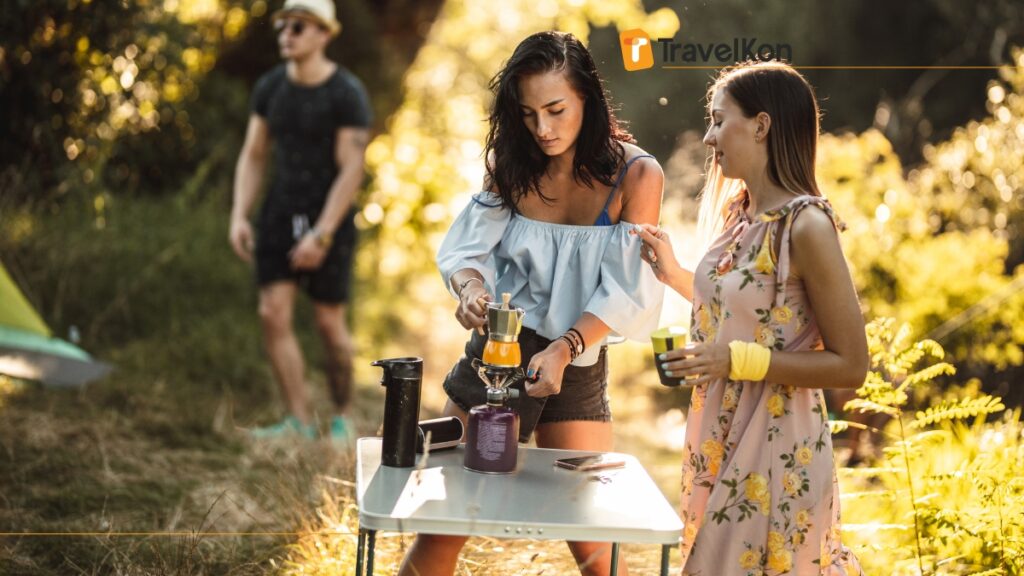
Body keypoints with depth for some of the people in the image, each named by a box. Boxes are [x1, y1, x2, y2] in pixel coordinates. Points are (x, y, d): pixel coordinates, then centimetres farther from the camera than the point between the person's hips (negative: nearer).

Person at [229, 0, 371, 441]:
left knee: (329, 322, 1)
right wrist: (239, 216, -1)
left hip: (330, 218, -5)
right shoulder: (270, 87, 3)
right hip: (281, 212, 5)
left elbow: (351, 171, -16)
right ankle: (299, 422, -1)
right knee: (273, 314, -6)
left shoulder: (347, 94, -13)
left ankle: (341, 419, 19)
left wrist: (322, 234, -21)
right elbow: (252, 157, 9)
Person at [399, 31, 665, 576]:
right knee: (441, 525, 4)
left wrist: (563, 350, -27)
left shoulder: (635, 175, -9)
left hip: (577, 367, -2)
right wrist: (471, 290, -25)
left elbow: (624, 291, -12)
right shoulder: (513, 164, 1)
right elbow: (466, 249, -2)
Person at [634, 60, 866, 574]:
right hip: (720, 436, 8)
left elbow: (850, 366, -18)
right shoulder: (739, 211, 6)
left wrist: (737, 360, -24)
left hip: (774, 450, -8)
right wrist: (674, 274, 9)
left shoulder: (805, 226, -19)